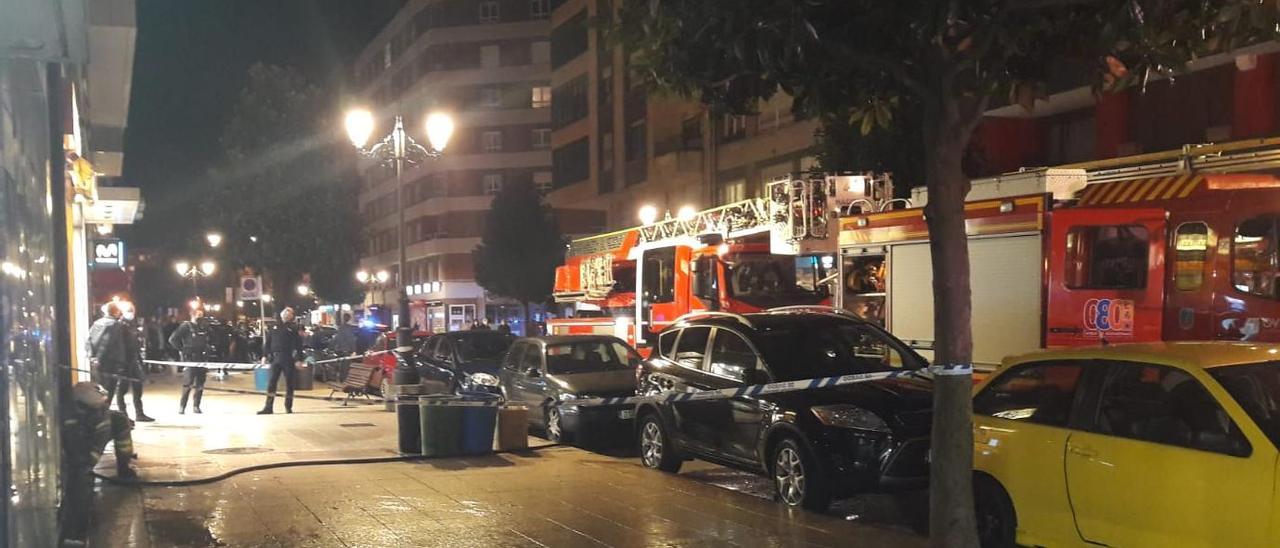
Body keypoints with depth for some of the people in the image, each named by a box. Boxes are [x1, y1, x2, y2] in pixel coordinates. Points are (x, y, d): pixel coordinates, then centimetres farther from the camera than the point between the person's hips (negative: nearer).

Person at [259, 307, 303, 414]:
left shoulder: (293, 328, 4)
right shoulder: (275, 327, 12)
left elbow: (298, 344, 0)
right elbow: (267, 342, 15)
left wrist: (298, 358, -8)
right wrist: (268, 354, 4)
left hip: (288, 359, -2)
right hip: (276, 358, 2)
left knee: (289, 383, 4)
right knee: (272, 382, -3)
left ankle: (288, 406, 14)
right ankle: (268, 407, -3)